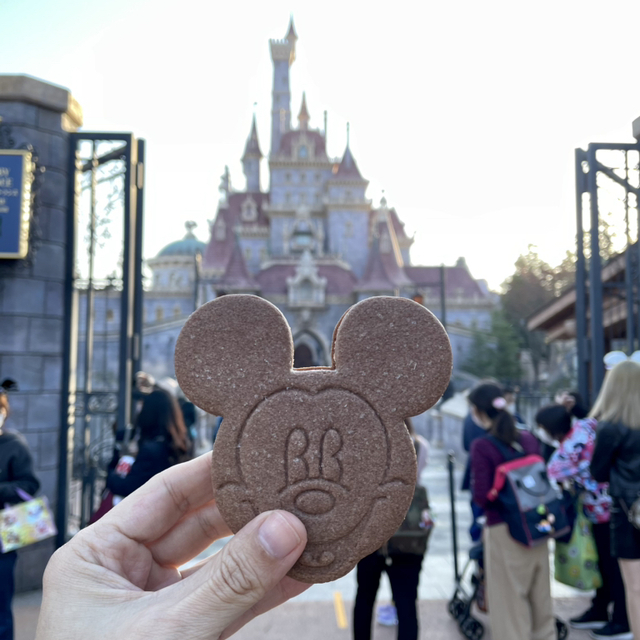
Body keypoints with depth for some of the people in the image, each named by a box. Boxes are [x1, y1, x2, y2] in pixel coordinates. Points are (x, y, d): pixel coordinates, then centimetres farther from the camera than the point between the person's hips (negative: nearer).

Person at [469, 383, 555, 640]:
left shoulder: (482, 446, -15)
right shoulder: (529, 439, 3)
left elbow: (481, 496, -17)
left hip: (502, 531, -6)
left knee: (509, 602, 7)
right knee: (540, 596, 19)